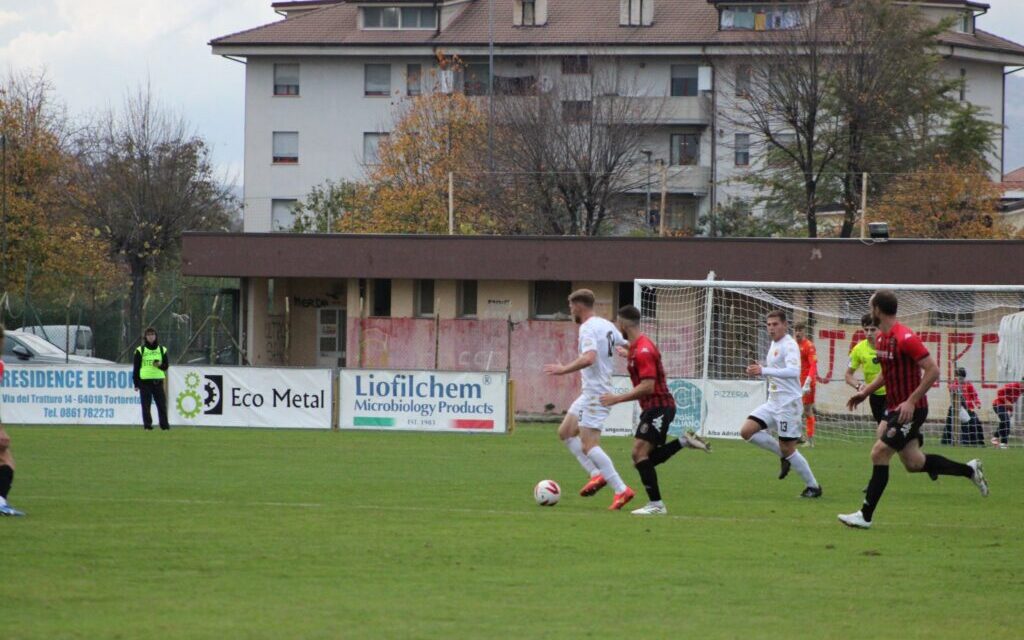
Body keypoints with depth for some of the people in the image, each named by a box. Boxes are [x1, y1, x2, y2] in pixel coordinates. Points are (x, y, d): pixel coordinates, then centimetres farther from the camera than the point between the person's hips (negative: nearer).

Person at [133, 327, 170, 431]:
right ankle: (147, 425, 2)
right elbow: (136, 368, 4)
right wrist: (136, 383, -1)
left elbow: (166, 366, 14)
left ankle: (164, 426, 2)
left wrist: (160, 365, -10)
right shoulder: (140, 350, 4)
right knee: (146, 405, -3)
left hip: (158, 381, 2)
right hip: (145, 382, -2)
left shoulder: (162, 350, 11)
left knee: (162, 404, -3)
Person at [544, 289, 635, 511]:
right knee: (565, 432, 17)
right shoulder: (606, 325, 12)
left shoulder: (587, 328, -16)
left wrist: (564, 369, -25)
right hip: (590, 392, 10)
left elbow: (589, 358, -32)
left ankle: (622, 490, -17)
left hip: (595, 393, -10)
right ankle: (597, 474, 11)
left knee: (588, 445, -13)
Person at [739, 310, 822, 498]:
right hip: (773, 403, 9)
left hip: (788, 403, -9)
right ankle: (784, 456, 11)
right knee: (747, 431, -3)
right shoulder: (774, 344, 14)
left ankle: (813, 486, 8)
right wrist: (759, 370, 8)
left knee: (788, 450, -6)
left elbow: (793, 371, -31)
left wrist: (764, 370, -38)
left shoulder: (789, 345, -15)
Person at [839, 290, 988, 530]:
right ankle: (969, 470, 25)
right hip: (894, 408, 9)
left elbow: (933, 371, -22)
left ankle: (866, 516, -5)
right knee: (913, 463, 10)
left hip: (910, 409, -9)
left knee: (879, 453, -11)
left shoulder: (905, 339, -20)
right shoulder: (881, 337, 9)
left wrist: (911, 402, -25)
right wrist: (865, 392, 13)